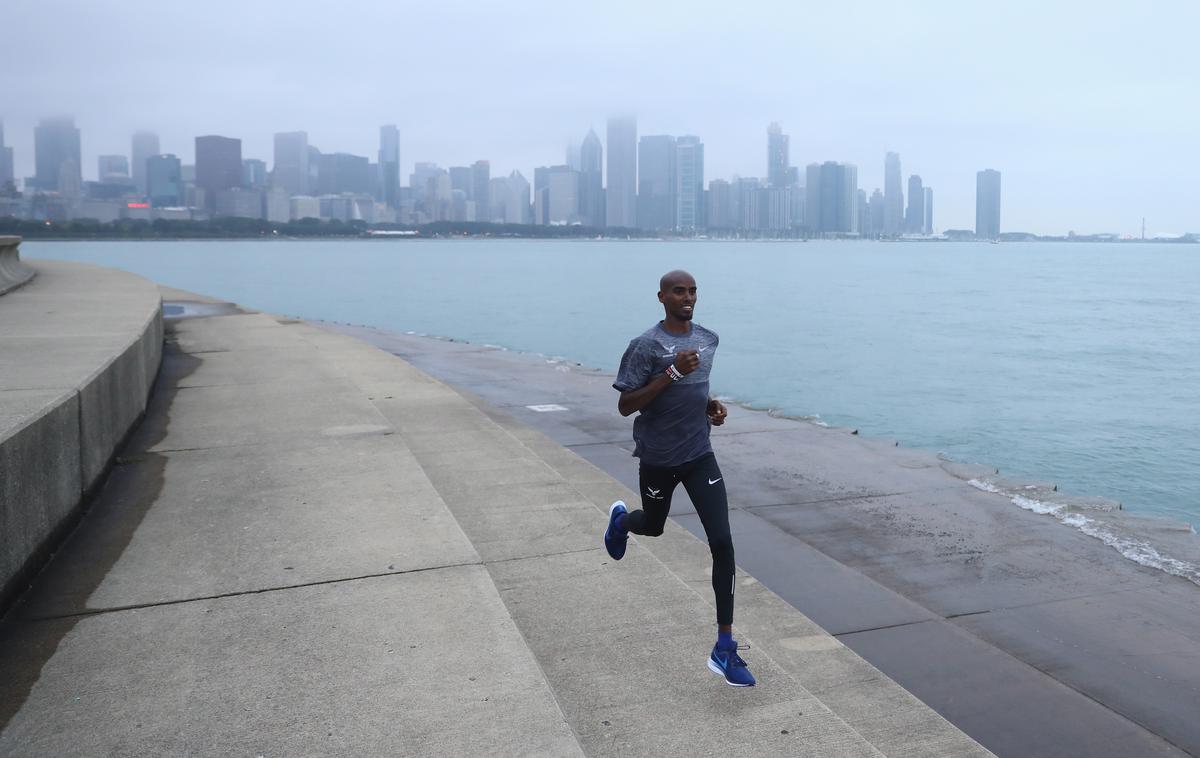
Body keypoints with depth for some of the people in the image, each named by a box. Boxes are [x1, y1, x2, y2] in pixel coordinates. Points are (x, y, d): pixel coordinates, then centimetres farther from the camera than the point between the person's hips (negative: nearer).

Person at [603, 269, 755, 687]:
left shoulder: (708, 339, 5)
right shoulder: (646, 345, -15)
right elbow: (625, 405, -18)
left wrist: (710, 404, 2)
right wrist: (672, 372, -28)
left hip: (699, 456, 4)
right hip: (658, 459, -3)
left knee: (722, 542, -9)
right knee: (653, 526, 20)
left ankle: (725, 648, -2)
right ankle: (621, 519, 61)